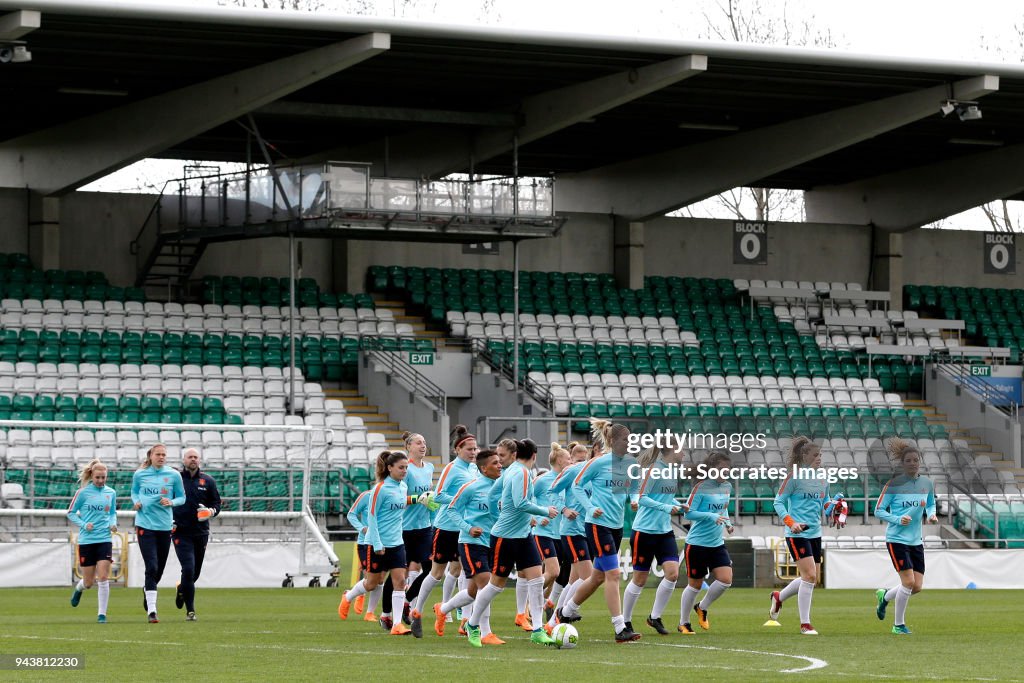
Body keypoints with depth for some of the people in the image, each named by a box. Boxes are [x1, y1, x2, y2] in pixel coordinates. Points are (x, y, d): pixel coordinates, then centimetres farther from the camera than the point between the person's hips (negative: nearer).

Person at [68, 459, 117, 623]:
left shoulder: (111, 493, 5)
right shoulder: (83, 493, -4)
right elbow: (71, 513, 3)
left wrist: (113, 524, -1)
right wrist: (84, 524, -12)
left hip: (104, 540, 2)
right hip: (86, 540, -2)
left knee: (103, 578, -10)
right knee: (89, 582, 6)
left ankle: (102, 614, -3)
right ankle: (79, 588, 43)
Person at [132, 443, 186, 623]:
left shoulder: (173, 475, 1)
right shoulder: (139, 474, 2)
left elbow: (182, 497, 9)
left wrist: (171, 502, -12)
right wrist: (136, 502, -2)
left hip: (165, 526, 2)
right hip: (145, 525, -2)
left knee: (159, 569, 11)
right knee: (152, 567, -14)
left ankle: (148, 591, 43)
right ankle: (151, 610, -14)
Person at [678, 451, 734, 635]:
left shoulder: (727, 487, 7)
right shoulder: (701, 488, -14)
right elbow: (688, 513, -15)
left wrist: (727, 523, 4)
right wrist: (711, 516, -26)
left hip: (717, 544, 6)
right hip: (697, 543, -6)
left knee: (726, 580, -7)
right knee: (695, 585, 4)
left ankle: (702, 608, 18)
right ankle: (683, 623, 21)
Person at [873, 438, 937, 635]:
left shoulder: (927, 484, 3)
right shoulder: (894, 484, -11)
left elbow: (931, 504, 20)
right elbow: (878, 510, -7)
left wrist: (931, 515, -2)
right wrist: (898, 520, -22)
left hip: (916, 541, 6)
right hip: (896, 539, -6)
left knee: (917, 587, 3)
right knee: (908, 581, -12)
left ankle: (884, 597, 32)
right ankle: (898, 624, 6)